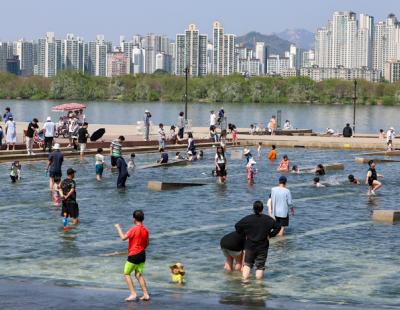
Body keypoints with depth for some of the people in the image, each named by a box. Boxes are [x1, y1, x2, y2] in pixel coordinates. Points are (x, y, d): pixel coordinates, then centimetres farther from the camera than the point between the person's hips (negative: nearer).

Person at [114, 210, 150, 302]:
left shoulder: (134, 229, -16)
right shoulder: (145, 230, 5)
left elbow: (123, 237, -20)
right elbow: (147, 244, 13)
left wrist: (118, 228, -7)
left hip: (133, 255, -7)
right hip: (142, 255, 7)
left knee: (126, 274, 6)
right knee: (139, 275, 11)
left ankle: (133, 294, -3)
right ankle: (146, 294, 3)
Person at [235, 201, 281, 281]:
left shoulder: (247, 219, -6)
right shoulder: (268, 219, -5)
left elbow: (237, 226, -5)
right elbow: (278, 227, -2)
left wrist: (243, 234, 6)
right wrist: (270, 235, 4)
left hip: (249, 246, 1)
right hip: (262, 247, 0)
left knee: (247, 264, 16)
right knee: (260, 266, 7)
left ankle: (245, 280, 6)